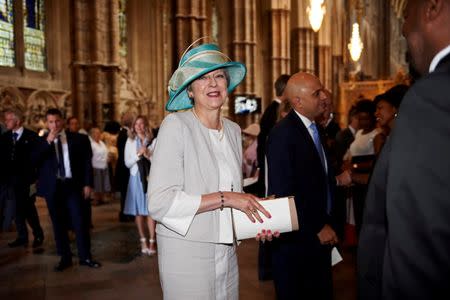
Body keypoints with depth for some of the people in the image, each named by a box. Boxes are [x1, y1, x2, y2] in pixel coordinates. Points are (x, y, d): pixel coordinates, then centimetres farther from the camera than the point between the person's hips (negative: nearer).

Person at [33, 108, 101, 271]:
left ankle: (85, 257, 9)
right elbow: (34, 160, -8)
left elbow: (87, 162, 3)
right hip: (52, 187, 2)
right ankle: (65, 258, 18)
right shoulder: (41, 141, 7)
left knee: (80, 221, -1)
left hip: (73, 185, -1)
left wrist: (87, 184, -4)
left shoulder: (79, 138, 3)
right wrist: (48, 141, -15)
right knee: (58, 224, 7)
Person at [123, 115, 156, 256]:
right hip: (136, 177, 2)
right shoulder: (130, 141, 6)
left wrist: (149, 155, -17)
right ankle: (143, 240, 16)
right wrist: (138, 154, -11)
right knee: (138, 211, 6)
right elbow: (127, 163, 3)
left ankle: (152, 241, 3)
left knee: (150, 210, -3)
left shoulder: (152, 141, 1)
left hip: (150, 177, -2)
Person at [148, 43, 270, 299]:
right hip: (186, 254, -6)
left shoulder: (234, 130, 7)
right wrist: (224, 198, -21)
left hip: (228, 254, 6)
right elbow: (160, 203, -19)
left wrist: (254, 215, -3)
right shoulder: (176, 125, -12)